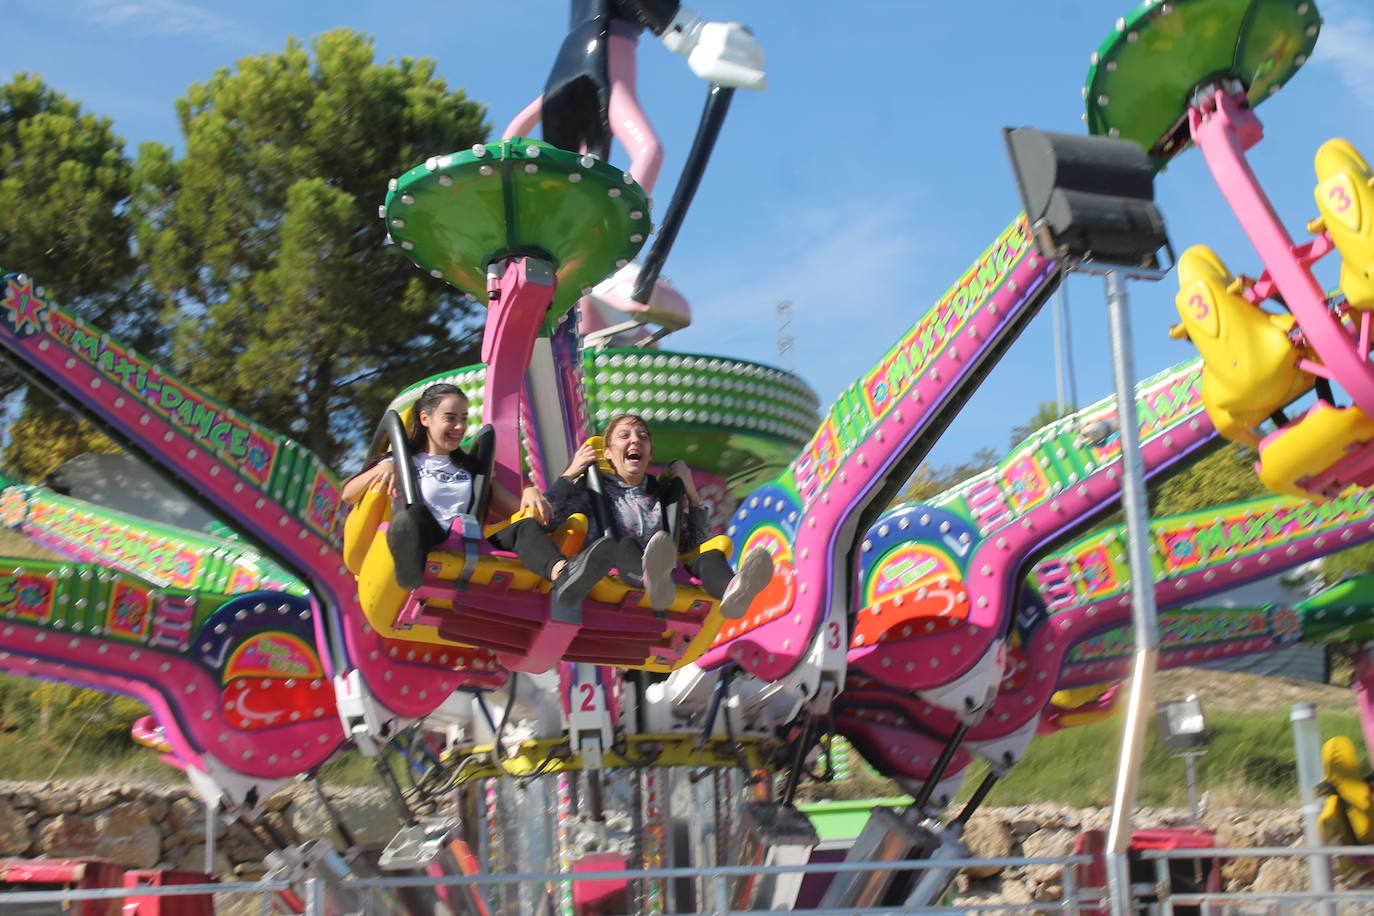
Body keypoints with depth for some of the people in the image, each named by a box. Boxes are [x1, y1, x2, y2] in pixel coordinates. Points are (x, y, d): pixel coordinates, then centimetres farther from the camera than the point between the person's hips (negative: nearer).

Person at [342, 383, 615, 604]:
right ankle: (408, 564, -71)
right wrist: (384, 468, -11)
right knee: (413, 512, -34)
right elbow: (348, 495, 7)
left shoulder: (470, 467, 31)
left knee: (526, 526, -23)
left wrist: (529, 493, 0)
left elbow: (514, 509, 23)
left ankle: (563, 575, -59)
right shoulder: (404, 461, 20)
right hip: (422, 545, -3)